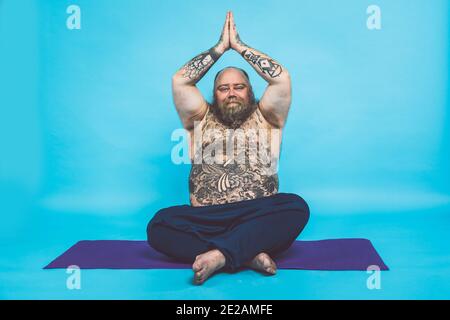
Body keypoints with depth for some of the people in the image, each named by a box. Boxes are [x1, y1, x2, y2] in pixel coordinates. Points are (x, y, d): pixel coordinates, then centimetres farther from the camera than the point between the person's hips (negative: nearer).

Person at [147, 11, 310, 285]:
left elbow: (281, 77, 3)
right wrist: (220, 47, 10)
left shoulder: (265, 119, 16)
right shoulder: (201, 121, 19)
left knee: (297, 207, -32)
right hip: (206, 219, 1)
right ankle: (249, 255, -31)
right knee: (158, 226, -28)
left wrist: (239, 45, 9)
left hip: (259, 217, 0)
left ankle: (220, 255, -37)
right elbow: (179, 80, 7)